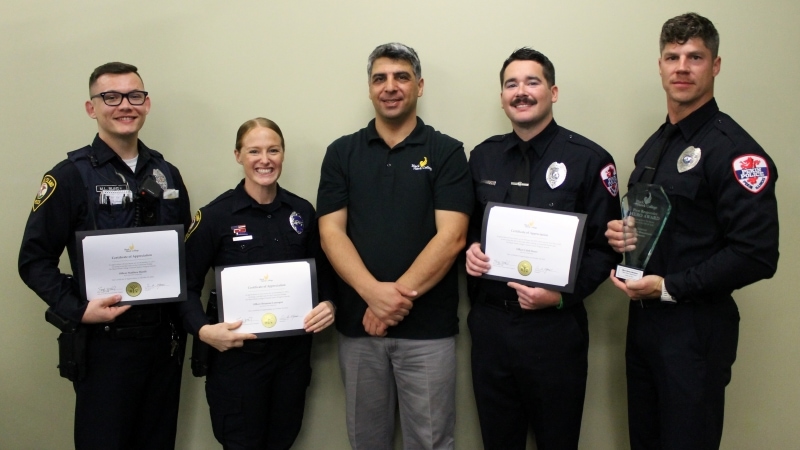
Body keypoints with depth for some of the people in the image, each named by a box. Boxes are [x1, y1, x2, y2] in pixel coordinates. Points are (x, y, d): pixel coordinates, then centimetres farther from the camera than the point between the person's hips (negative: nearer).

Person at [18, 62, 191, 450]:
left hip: (166, 337, 5)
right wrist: (77, 311, -19)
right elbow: (34, 260, -7)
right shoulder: (70, 175, -6)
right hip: (105, 342, -4)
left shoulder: (166, 174, 9)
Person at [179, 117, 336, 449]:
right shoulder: (216, 215, -9)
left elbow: (322, 271, 12)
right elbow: (187, 285, -6)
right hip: (237, 354, -3)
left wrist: (327, 304, -7)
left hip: (293, 351, 4)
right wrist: (203, 329, -21)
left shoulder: (302, 211, 3)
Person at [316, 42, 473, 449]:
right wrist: (374, 292, -16)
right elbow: (331, 232, -2)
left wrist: (399, 294, -16)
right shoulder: (342, 152, 7)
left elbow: (451, 236, -9)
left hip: (428, 326, -2)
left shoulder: (446, 152, 0)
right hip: (358, 323, 2)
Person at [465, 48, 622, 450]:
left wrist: (563, 293, -18)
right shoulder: (482, 156, 7)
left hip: (554, 325, -3)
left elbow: (604, 246, -5)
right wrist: (470, 250, -5)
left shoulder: (588, 159, -6)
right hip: (488, 322, 4)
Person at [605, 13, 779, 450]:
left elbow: (757, 255, -20)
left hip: (695, 328, -7)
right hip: (642, 319, 8)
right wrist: (619, 233, -1)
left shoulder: (734, 149, -14)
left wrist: (670, 288, -19)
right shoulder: (653, 145, 12)